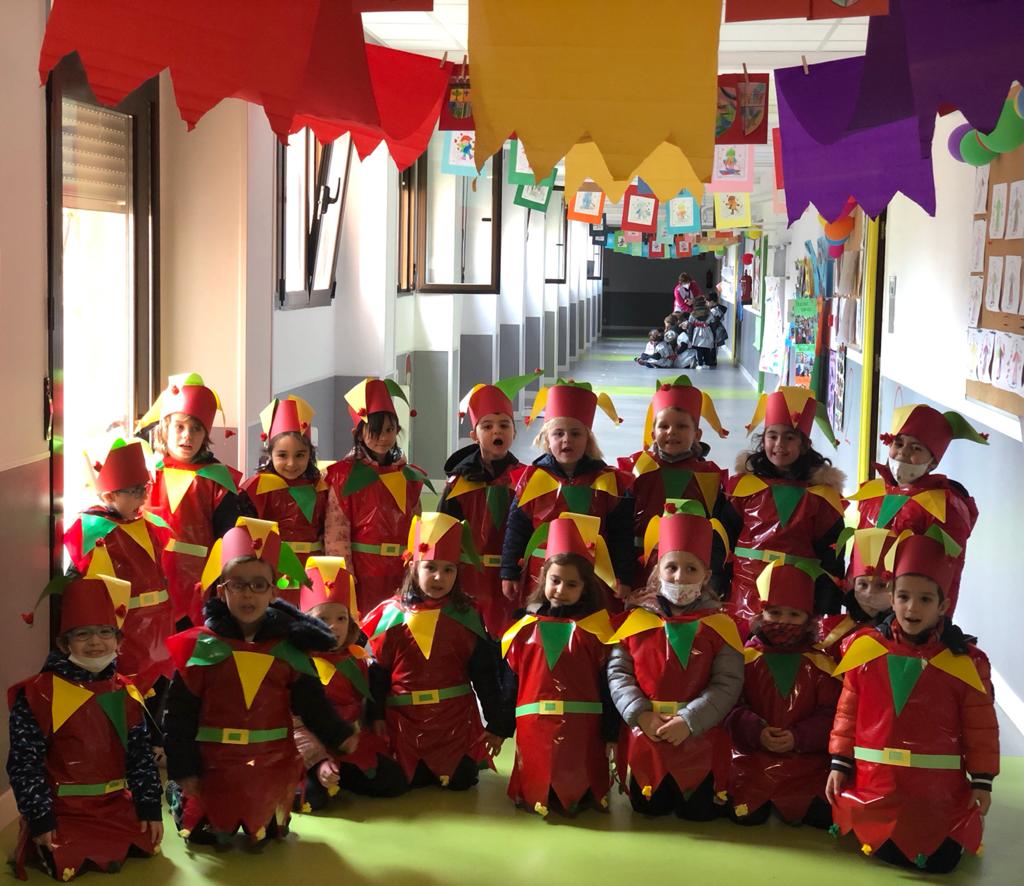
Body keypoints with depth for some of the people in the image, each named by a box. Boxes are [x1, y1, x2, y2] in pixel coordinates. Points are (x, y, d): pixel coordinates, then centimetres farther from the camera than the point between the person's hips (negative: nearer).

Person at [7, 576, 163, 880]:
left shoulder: (127, 693, 4)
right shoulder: (39, 693, -12)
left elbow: (140, 756, 9)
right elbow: (24, 761, -12)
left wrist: (150, 807, 4)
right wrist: (39, 819, -14)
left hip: (117, 806, 5)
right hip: (63, 810, -5)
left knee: (147, 846, -3)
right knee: (66, 865, -22)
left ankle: (100, 849, 23)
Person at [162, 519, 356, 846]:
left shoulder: (289, 649, -3)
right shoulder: (200, 647, -11)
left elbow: (312, 704, 2)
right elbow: (179, 715, -9)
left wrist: (339, 736, -9)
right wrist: (183, 769, -9)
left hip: (273, 769, 2)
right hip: (214, 769, -2)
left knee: (271, 836, 16)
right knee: (204, 837, 12)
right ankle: (178, 794, 40)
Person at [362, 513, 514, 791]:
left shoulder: (467, 616, -3)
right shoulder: (390, 615, -4)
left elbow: (485, 673, 1)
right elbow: (376, 671, 0)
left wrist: (497, 723, 2)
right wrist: (376, 715, -4)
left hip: (457, 719, 0)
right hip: (405, 721, 0)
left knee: (461, 781, 0)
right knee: (412, 782, 1)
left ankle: (473, 758, 34)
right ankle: (420, 769, 35)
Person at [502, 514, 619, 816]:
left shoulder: (597, 629, -2)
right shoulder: (526, 629, 4)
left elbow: (609, 684, -2)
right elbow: (511, 682, 8)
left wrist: (611, 733, -4)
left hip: (583, 730, -2)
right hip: (534, 730, 2)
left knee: (580, 796, 3)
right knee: (534, 794, 6)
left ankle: (581, 798, 31)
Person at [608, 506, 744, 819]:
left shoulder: (720, 626, -5)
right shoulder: (637, 621, 1)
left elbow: (727, 684, -11)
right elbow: (617, 672, -1)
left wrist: (687, 721, -21)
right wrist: (641, 715, -15)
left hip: (700, 741, -2)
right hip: (645, 738, 2)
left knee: (700, 812, 1)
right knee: (647, 809, 7)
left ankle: (701, 791, 34)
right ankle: (662, 793, 39)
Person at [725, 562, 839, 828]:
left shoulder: (820, 664, 3)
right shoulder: (745, 658, 1)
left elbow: (830, 714, -2)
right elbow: (732, 707, -5)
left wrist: (798, 737, -16)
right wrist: (756, 731, -21)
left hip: (805, 763, 1)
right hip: (752, 762, -1)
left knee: (824, 817, -8)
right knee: (746, 817, -14)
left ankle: (789, 806, 23)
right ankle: (761, 802, 21)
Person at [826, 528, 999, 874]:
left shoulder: (965, 660, -7)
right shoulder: (866, 648, -4)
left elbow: (981, 727, 0)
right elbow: (847, 712, 5)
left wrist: (982, 780, 1)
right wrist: (839, 764, 5)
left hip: (939, 788, -1)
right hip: (875, 783, 1)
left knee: (940, 861, 1)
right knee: (887, 853, 2)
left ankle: (958, 831, 35)